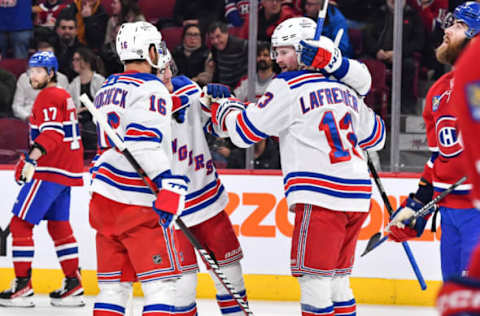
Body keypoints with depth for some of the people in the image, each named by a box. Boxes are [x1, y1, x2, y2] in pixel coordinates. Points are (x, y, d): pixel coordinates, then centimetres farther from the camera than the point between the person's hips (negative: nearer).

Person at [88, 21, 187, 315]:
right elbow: (144, 142, -23)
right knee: (161, 283, -9)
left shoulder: (107, 89, 18)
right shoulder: (151, 89, -9)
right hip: (138, 203, -8)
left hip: (104, 198, 8)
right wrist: (168, 182, -29)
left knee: (114, 284, 10)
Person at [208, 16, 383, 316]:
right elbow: (375, 135, 28)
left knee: (313, 275, -4)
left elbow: (247, 131, -1)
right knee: (336, 277, 14)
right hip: (358, 194, 8)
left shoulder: (288, 86, -4)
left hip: (320, 193, -8)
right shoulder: (344, 89, 17)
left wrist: (225, 109, 19)